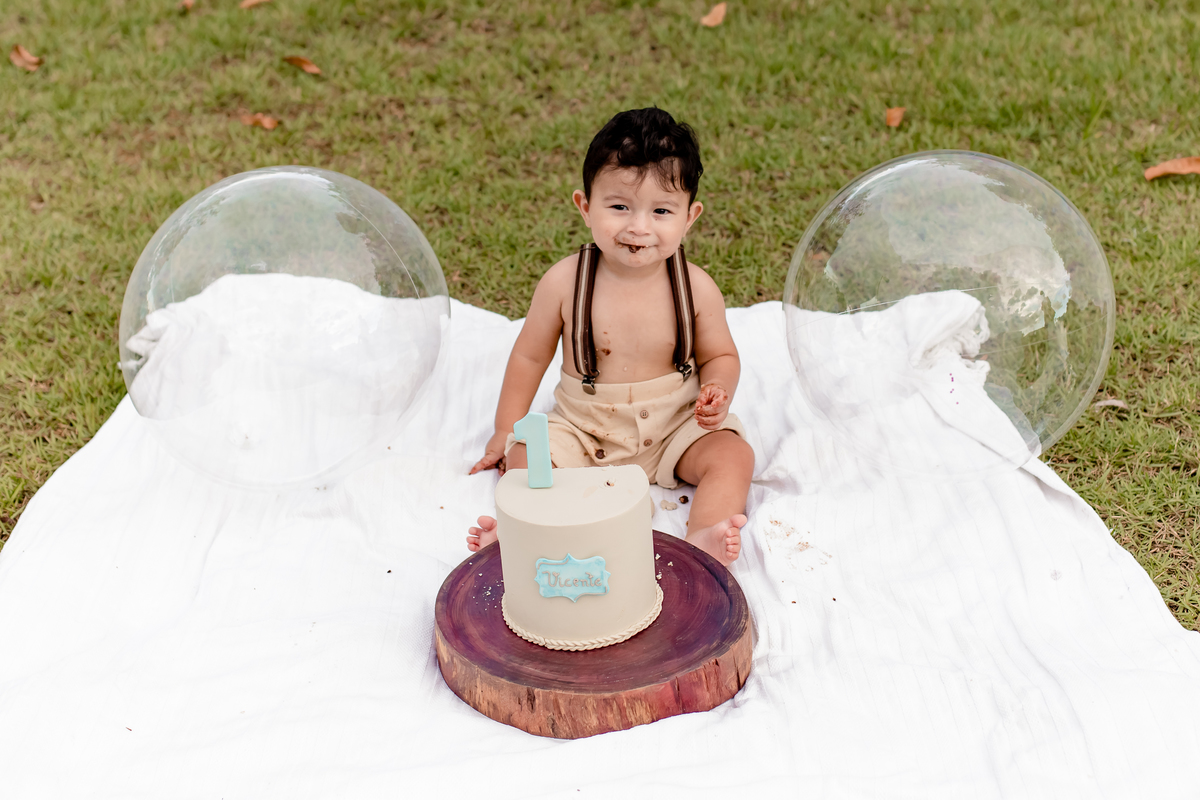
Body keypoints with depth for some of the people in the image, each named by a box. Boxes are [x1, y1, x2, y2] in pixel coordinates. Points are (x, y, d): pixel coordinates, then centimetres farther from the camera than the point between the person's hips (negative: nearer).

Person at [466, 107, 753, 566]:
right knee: (525, 457, -21)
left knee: (733, 455, -21)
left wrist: (717, 393, -19)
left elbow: (720, 356, 5)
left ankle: (703, 538, -40)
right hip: (582, 429, 0)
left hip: (673, 428, 0)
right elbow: (530, 356, 1)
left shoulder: (696, 288, -11)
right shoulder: (564, 282, -13)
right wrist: (506, 431, 5)